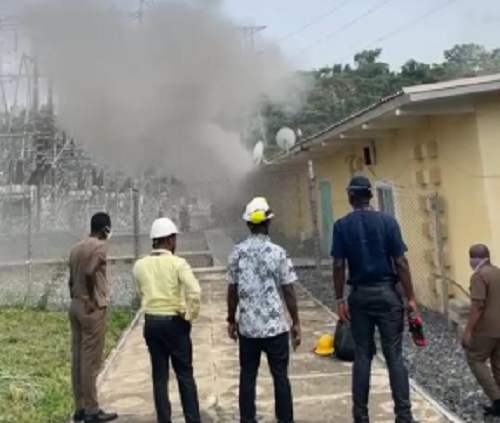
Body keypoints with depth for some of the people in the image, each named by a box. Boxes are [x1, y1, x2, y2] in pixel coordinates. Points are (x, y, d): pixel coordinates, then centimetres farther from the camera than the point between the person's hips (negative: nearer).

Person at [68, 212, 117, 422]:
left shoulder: (77, 247, 13)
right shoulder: (100, 246, -12)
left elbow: (72, 280, 14)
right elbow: (89, 272, -28)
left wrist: (77, 300, 19)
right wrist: (92, 299, -16)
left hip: (75, 306, 8)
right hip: (93, 309, -8)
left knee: (78, 360, 11)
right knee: (91, 361, -1)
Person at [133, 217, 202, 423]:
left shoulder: (140, 265, 3)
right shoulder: (178, 263, -13)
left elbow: (142, 294, 12)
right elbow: (195, 292, -23)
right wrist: (189, 315, -10)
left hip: (151, 323, 4)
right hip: (174, 323, -4)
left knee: (159, 376, 12)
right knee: (185, 375, 9)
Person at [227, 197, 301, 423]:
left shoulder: (237, 252, -1)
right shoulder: (277, 252, -9)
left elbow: (232, 290, 3)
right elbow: (289, 291, -7)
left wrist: (231, 320, 14)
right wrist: (296, 323, 2)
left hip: (247, 326, 2)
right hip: (275, 326, -2)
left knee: (247, 377, 13)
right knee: (281, 377, 10)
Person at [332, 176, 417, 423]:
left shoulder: (341, 225, -3)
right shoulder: (387, 221, -4)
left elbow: (338, 266, -5)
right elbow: (400, 262, -6)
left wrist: (340, 299, 3)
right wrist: (410, 297, -1)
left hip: (359, 295, 1)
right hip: (387, 293, -1)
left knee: (362, 356, 9)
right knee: (394, 356, 5)